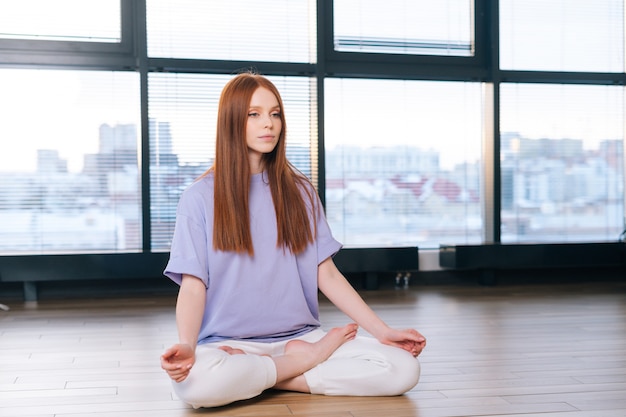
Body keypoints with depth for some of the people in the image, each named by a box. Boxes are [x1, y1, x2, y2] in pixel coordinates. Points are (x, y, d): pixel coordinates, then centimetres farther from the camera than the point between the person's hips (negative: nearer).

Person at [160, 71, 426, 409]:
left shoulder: (298, 191, 11)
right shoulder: (200, 198, 1)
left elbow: (327, 274, 8)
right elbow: (193, 285, -6)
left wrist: (383, 331, -2)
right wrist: (186, 345, -26)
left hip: (301, 335, 3)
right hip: (228, 342, -2)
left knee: (403, 368, -21)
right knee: (194, 381, -39)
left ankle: (261, 375, -10)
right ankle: (312, 358, -11)